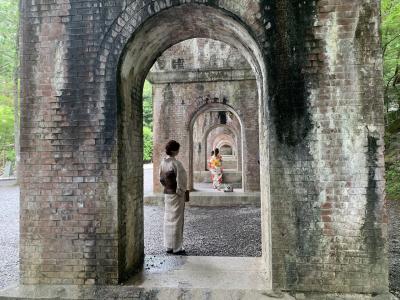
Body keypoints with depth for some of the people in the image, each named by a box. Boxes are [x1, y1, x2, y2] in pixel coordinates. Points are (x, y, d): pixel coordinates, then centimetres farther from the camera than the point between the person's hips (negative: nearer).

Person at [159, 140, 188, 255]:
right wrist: (181, 192, -8)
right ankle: (176, 248, 13)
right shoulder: (176, 163, -20)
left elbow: (161, 178, 10)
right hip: (176, 194, -8)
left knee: (168, 220, 15)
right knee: (176, 221, 3)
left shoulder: (163, 162, 3)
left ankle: (168, 246, 26)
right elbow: (180, 181, -20)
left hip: (167, 193, 8)